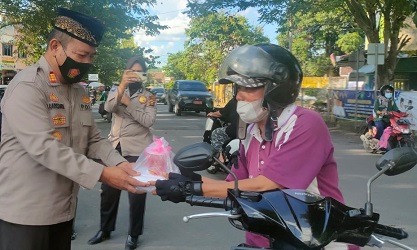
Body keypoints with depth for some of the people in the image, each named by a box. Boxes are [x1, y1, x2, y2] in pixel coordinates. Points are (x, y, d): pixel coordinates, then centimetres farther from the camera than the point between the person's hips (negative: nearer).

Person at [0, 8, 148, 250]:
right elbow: (44, 147, -26)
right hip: (25, 211, -7)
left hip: (64, 209, 7)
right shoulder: (27, 87, -17)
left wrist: (119, 163, -10)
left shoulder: (80, 92, 9)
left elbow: (94, 139, 9)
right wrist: (102, 173, -29)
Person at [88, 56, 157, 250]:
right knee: (108, 190, 10)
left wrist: (128, 103, -13)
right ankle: (105, 229, 28)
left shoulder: (148, 95, 2)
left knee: (136, 193, 4)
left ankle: (133, 234, 19)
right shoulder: (116, 90, 8)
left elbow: (149, 121, -14)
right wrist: (122, 85, -31)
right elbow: (108, 107, -16)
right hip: (115, 146, 3)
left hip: (137, 150, -2)